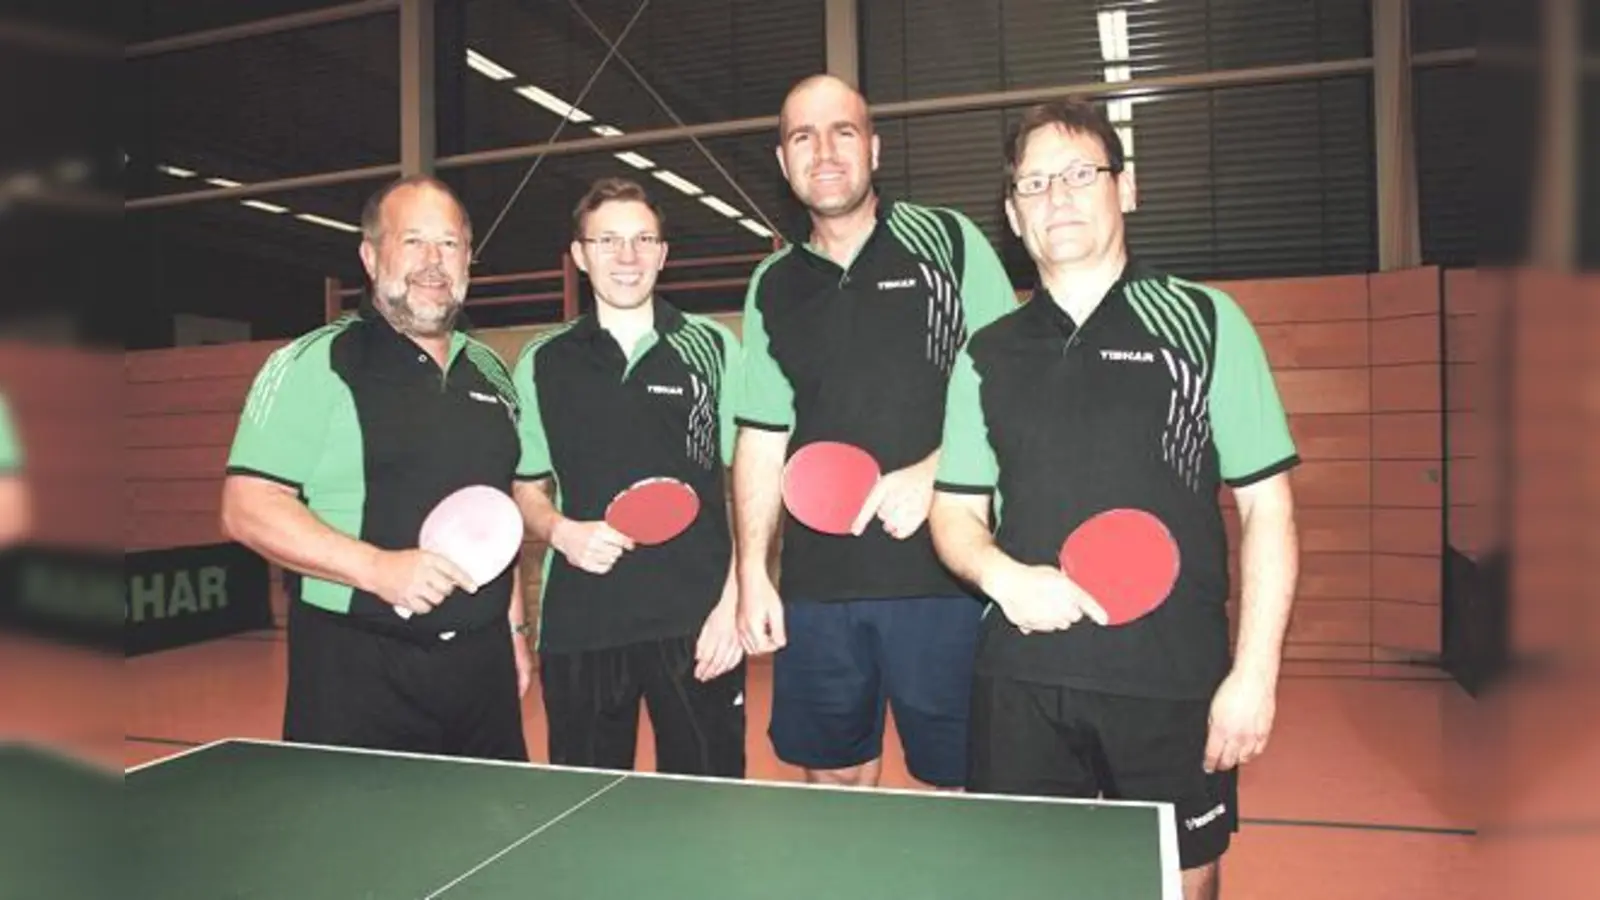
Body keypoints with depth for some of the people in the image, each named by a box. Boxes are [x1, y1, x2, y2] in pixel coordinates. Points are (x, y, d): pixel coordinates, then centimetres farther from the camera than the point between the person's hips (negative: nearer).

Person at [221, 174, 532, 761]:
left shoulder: (491, 372, 12)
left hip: (483, 664, 6)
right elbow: (248, 509, -11)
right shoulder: (310, 365, -6)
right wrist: (377, 568, -22)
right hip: (356, 672, -5)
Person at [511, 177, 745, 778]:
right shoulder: (541, 363, 9)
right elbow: (529, 490, 16)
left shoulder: (714, 347, 5)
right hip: (579, 627, 2)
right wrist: (562, 532, -7)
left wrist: (733, 601, -5)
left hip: (698, 624, -1)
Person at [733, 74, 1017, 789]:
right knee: (833, 777, 14)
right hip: (814, 587, 3)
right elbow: (762, 436, 11)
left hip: (945, 572, -3)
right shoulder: (772, 286, 11)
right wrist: (752, 571, 5)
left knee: (962, 783, 6)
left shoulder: (947, 240, 2)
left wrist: (932, 473, -16)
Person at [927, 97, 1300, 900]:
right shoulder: (987, 355, 8)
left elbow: (1266, 508, -1)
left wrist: (1255, 674, -8)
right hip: (1021, 682, 2)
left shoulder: (1204, 322, 0)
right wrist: (1001, 573, -11)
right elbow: (955, 513, 10)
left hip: (1175, 683, -2)